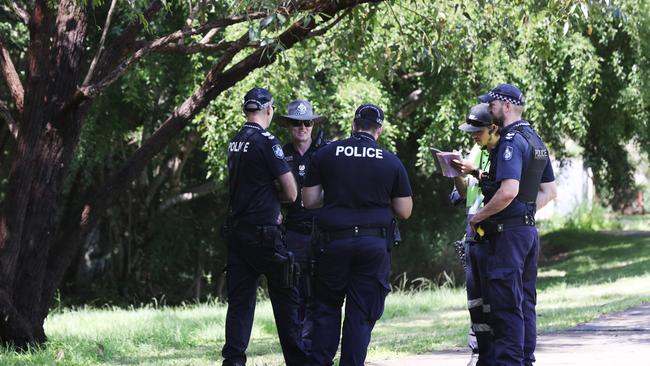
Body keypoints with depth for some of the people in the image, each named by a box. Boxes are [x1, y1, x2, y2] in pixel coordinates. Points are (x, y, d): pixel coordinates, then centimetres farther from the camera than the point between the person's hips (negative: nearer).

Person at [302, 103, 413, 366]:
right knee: (362, 314, 5)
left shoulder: (326, 154, 0)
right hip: (375, 244, 0)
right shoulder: (391, 162, 0)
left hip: (334, 241, 0)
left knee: (327, 307, 12)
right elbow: (404, 212, 3)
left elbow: (309, 201, 2)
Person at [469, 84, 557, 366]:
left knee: (506, 304, -7)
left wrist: (478, 216, -15)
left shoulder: (511, 142, -16)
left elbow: (509, 191, -27)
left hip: (508, 233, -10)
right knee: (524, 302, 13)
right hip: (529, 230, 10)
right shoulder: (535, 140, 15)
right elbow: (549, 191, 21)